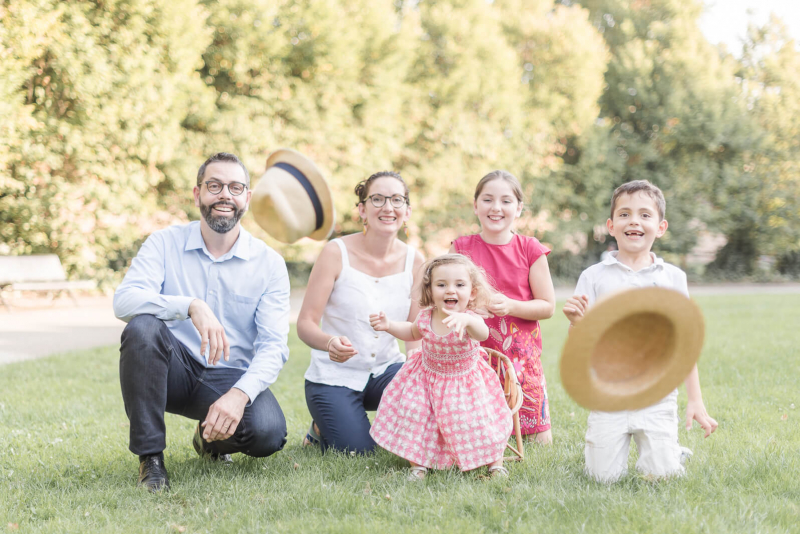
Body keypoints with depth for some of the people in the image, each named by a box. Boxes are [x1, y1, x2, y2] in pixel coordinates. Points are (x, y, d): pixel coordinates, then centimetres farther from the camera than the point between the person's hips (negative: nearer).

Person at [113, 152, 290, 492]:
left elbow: (273, 346, -9)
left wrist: (239, 394, -29)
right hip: (174, 370, -1)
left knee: (267, 432, -30)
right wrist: (191, 306, -36)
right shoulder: (165, 243, -1)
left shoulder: (269, 263, 0)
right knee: (143, 327, -32)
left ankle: (211, 437, 10)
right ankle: (150, 457, -20)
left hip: (230, 376, 1)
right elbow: (124, 300, -19)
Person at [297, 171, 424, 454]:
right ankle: (322, 427, 16)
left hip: (386, 369, 3)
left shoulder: (413, 261, -3)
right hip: (335, 375, -3)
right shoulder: (337, 253, -13)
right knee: (358, 450, -20)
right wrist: (330, 342, -37)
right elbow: (305, 324, -14)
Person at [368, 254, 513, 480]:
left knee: (477, 423, -6)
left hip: (464, 382, -3)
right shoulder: (426, 317, -13)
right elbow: (412, 332, 13)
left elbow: (482, 334, -56)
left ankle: (495, 462, 20)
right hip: (426, 380, 4)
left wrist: (466, 320, -77)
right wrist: (388, 325, -4)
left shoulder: (470, 320, -29)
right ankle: (418, 463, 19)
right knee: (415, 419, -3)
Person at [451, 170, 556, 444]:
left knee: (540, 440, 2)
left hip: (522, 354, 0)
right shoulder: (462, 247, 1)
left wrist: (511, 306, -18)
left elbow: (548, 306, -1)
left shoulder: (530, 249, -1)